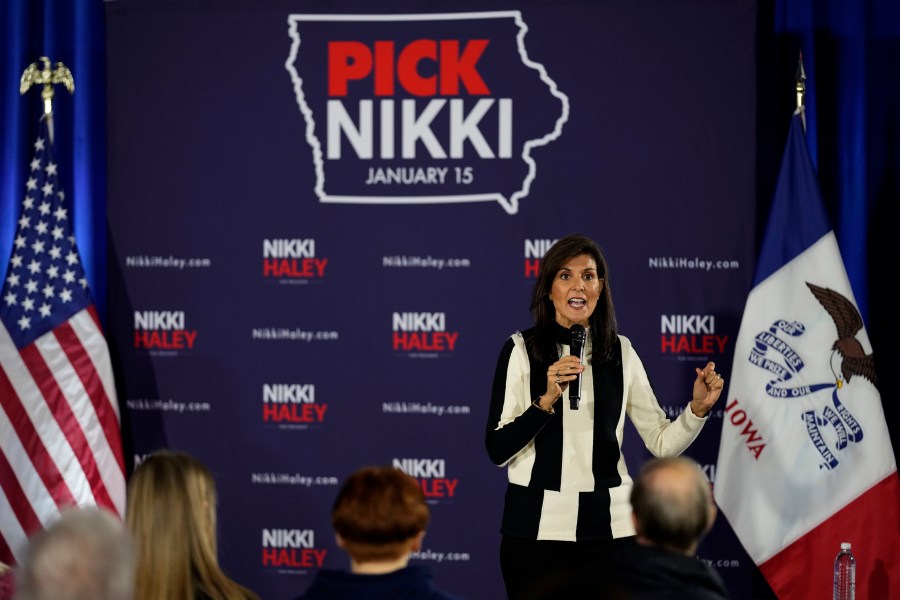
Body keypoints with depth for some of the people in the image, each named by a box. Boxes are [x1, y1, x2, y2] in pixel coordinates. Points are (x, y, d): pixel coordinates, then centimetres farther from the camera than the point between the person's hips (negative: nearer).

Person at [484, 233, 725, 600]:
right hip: (538, 527, -2)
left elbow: (662, 443, 7)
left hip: (610, 527, 2)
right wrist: (547, 399, -20)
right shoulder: (521, 350, -3)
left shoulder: (620, 352, 6)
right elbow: (497, 450, -8)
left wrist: (698, 408, -10)